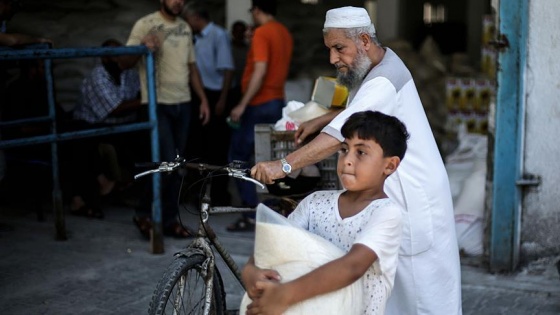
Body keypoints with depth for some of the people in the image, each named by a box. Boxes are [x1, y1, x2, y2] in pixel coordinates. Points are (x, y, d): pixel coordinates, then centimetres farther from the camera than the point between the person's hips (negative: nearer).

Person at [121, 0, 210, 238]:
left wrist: (203, 99, 12)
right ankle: (144, 213, 7)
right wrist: (141, 47, -27)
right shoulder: (145, 25, -5)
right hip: (158, 104, -6)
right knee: (167, 163, -12)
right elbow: (124, 63, -8)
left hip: (183, 104, 6)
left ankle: (169, 219, 16)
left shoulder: (185, 28, 13)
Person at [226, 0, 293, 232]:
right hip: (277, 101, 8)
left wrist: (242, 105, -21)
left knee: (239, 158, 0)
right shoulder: (284, 33, 12)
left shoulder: (262, 33, -13)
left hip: (259, 104, -8)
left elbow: (260, 71, -22)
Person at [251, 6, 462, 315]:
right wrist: (318, 121, 15)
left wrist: (284, 165, -43)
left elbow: (341, 135, -37)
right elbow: (359, 111, 28)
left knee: (421, 284, 1)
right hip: (391, 195, 10)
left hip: (413, 198, -10)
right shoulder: (375, 67, 8)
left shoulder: (384, 81, -25)